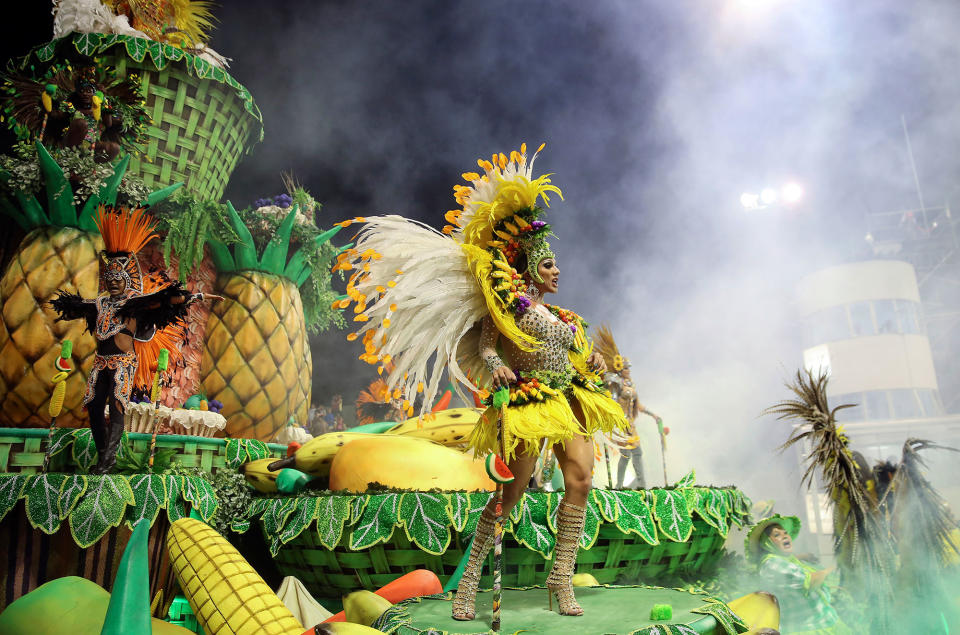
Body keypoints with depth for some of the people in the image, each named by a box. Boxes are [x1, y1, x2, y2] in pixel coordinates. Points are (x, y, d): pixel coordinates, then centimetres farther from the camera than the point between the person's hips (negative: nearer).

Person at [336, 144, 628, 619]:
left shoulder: (561, 315, 20)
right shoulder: (509, 305, -2)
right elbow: (483, 343, -10)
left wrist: (592, 363, 13)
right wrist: (494, 366, -28)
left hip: (570, 400, 7)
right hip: (529, 400, -7)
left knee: (581, 479, -7)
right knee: (512, 490, -6)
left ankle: (561, 576, 4)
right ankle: (469, 576, 8)